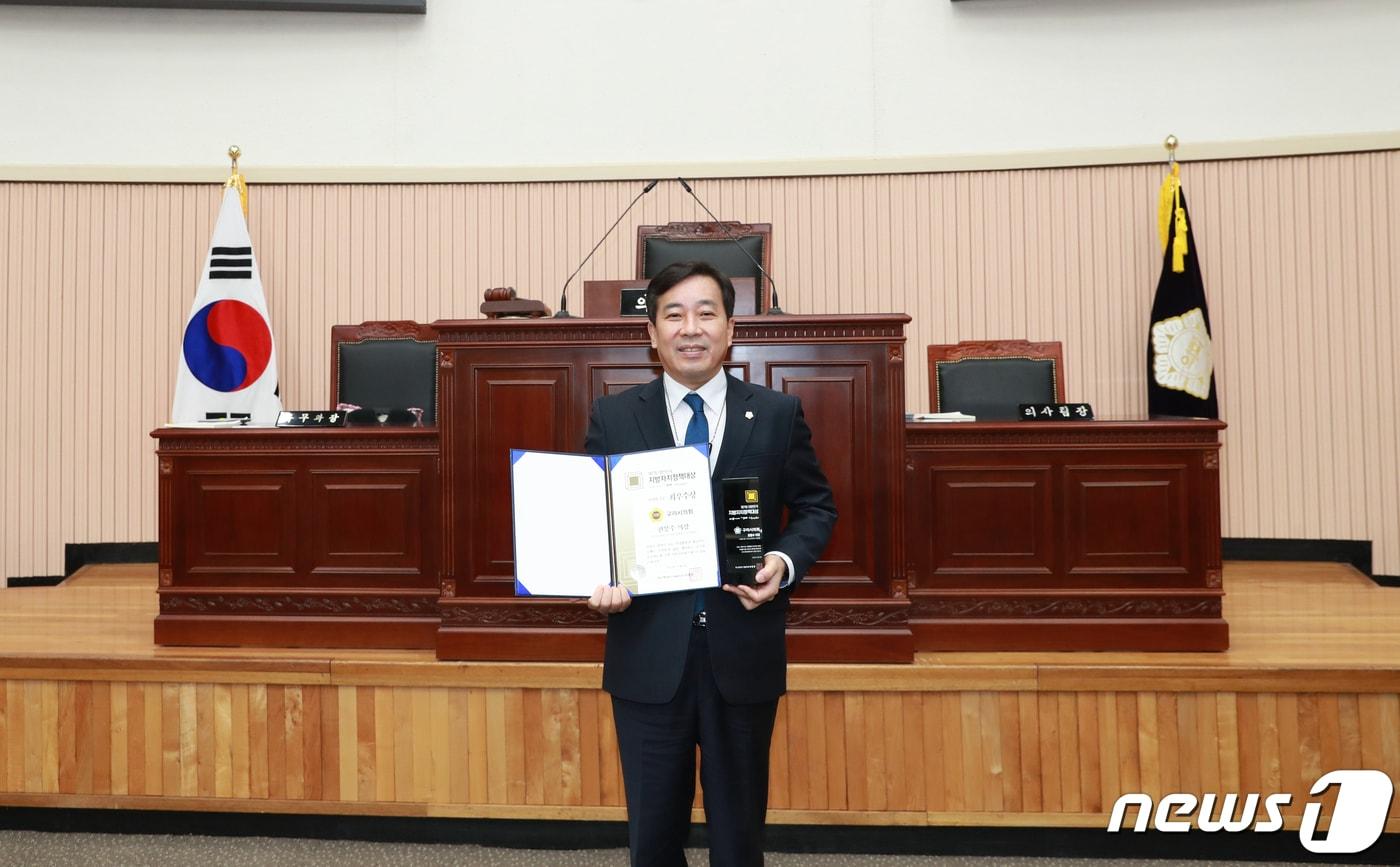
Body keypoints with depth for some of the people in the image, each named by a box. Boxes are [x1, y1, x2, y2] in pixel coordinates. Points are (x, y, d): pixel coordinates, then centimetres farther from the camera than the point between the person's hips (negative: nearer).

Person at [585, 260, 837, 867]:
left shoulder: (778, 414, 2)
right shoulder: (612, 417, 3)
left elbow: (815, 507, 7)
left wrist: (786, 561, -13)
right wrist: (600, 577, -14)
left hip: (744, 651, 0)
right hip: (648, 653, 0)